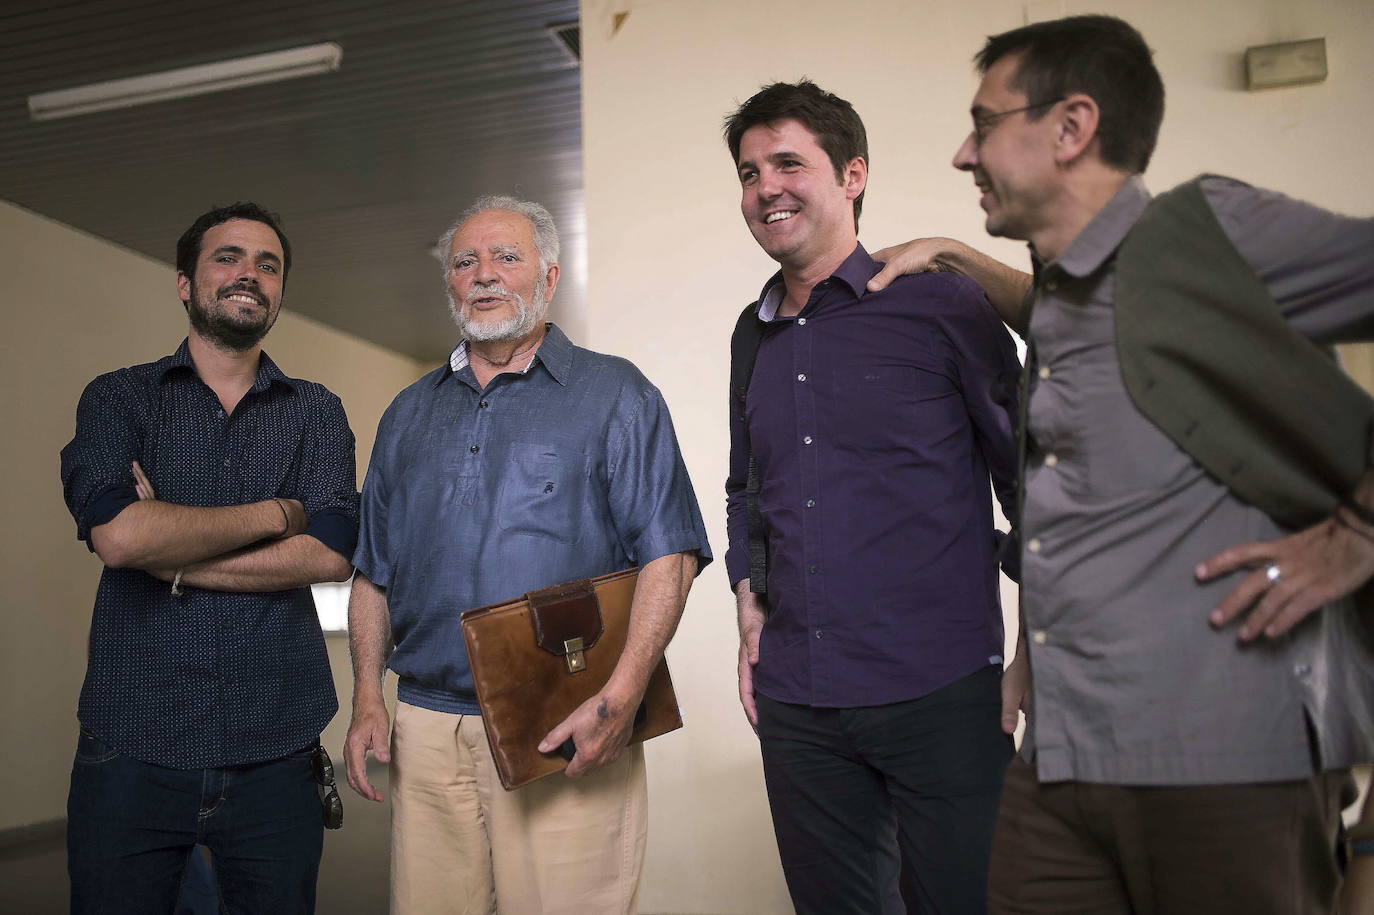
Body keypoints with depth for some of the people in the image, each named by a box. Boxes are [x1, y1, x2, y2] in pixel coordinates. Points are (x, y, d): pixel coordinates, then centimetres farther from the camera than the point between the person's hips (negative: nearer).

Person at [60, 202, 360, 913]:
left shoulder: (317, 412, 8)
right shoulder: (118, 398, 5)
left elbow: (331, 554, -7)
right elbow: (115, 533, -15)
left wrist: (172, 559, -10)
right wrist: (279, 512, -7)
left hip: (275, 749, 1)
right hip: (133, 747, -1)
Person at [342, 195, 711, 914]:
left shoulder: (614, 395, 1)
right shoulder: (409, 415, 16)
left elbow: (668, 552, -7)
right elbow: (374, 572, 18)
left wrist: (622, 695, -18)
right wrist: (368, 700, 7)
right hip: (428, 730, 4)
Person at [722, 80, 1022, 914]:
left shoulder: (940, 303, -5)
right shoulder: (754, 335, 11)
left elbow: (1029, 478, -4)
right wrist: (752, 611, 11)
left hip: (941, 696, -5)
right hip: (795, 704, 5)